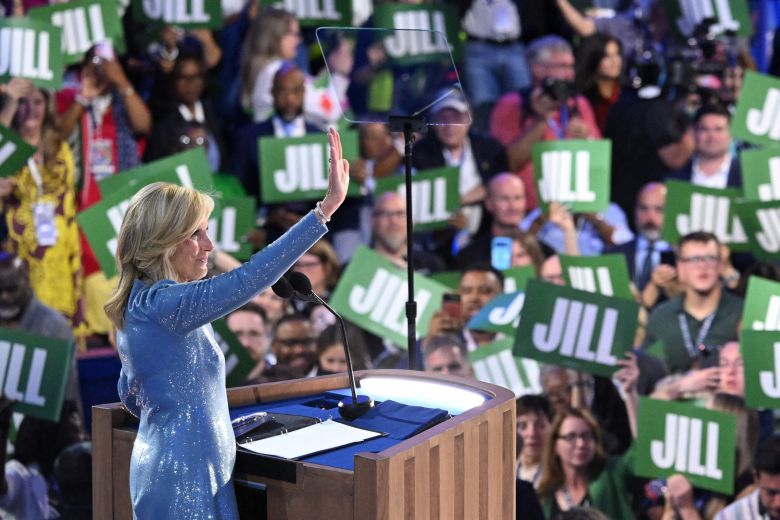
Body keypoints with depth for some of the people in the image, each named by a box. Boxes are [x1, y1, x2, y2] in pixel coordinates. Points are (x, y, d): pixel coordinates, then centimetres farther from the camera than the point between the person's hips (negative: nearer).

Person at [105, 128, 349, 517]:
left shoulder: (138, 304, 9)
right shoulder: (163, 304, -21)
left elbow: (131, 396, 20)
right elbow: (248, 279, -32)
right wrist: (326, 208, -34)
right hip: (184, 482, -10)